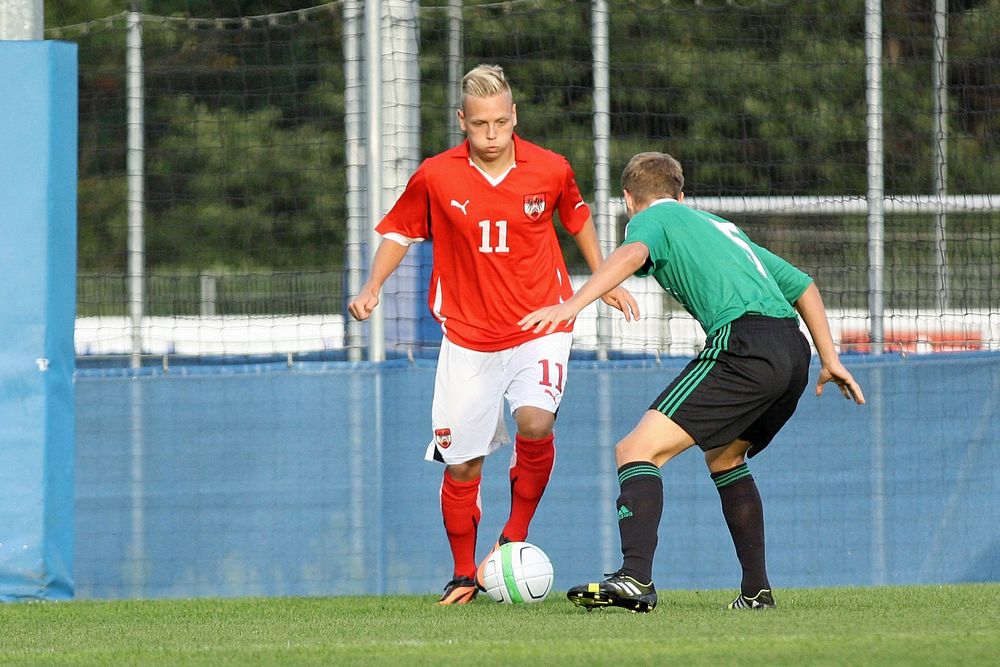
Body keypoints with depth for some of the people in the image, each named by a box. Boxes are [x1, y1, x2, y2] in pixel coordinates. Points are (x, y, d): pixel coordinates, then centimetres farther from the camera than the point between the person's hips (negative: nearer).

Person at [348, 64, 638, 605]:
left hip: (540, 326, -1)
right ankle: (464, 575, 21)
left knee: (535, 422, -27)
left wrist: (604, 281, 15)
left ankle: (515, 536, -6)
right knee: (461, 464, 2)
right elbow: (399, 232, 8)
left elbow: (577, 217, 16)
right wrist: (372, 287, -7)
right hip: (468, 334, 1)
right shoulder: (435, 177, -7)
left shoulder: (550, 170, -5)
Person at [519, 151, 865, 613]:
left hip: (742, 341, -8)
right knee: (724, 457, 31)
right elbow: (802, 285, 37)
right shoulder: (722, 228, 35)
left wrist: (571, 305, -22)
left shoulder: (652, 218, 13)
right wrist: (829, 359, 40)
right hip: (793, 350, 8)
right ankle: (756, 590, 24)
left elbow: (633, 253, -12)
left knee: (638, 451, -12)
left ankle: (636, 578, -32)